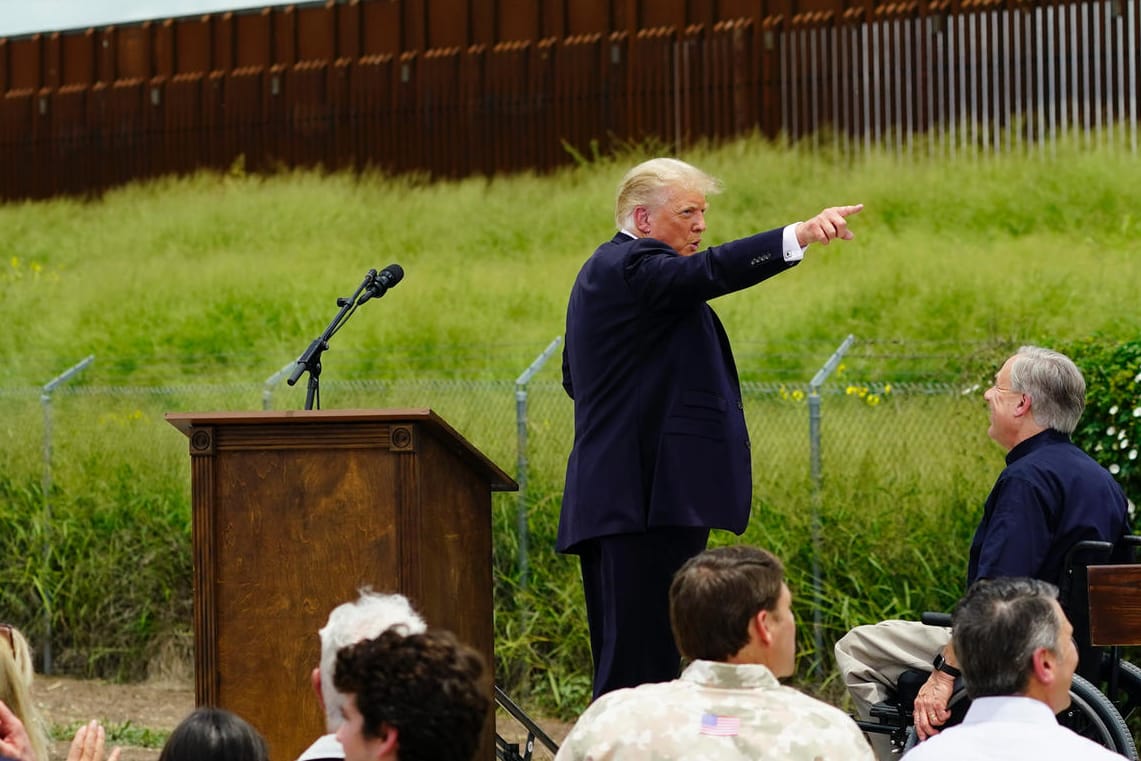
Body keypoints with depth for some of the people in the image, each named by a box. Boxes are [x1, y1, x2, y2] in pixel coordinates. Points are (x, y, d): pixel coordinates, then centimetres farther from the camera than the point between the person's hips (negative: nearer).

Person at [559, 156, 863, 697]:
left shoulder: (601, 272, 23)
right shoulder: (630, 265, -10)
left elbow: (575, 379, 29)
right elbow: (709, 271, -29)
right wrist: (797, 237, -38)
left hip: (608, 499, 11)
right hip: (649, 496, -11)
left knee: (623, 659, 11)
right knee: (642, 659, -12)